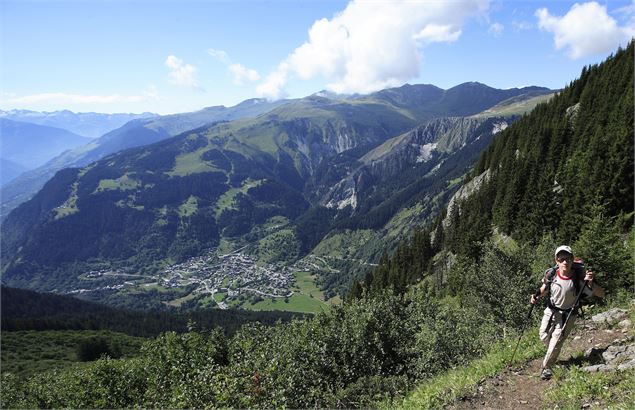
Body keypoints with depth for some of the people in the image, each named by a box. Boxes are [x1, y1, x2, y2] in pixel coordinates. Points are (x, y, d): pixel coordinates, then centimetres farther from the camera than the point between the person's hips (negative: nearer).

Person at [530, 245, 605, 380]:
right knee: (544, 337, 14)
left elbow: (601, 294, -23)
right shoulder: (551, 274, -17)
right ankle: (552, 353, 49)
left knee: (555, 344, -2)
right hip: (551, 311, 3)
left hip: (567, 315, -3)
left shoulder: (579, 278, -25)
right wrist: (537, 296, -15)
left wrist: (591, 283, -41)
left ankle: (546, 367, 23)